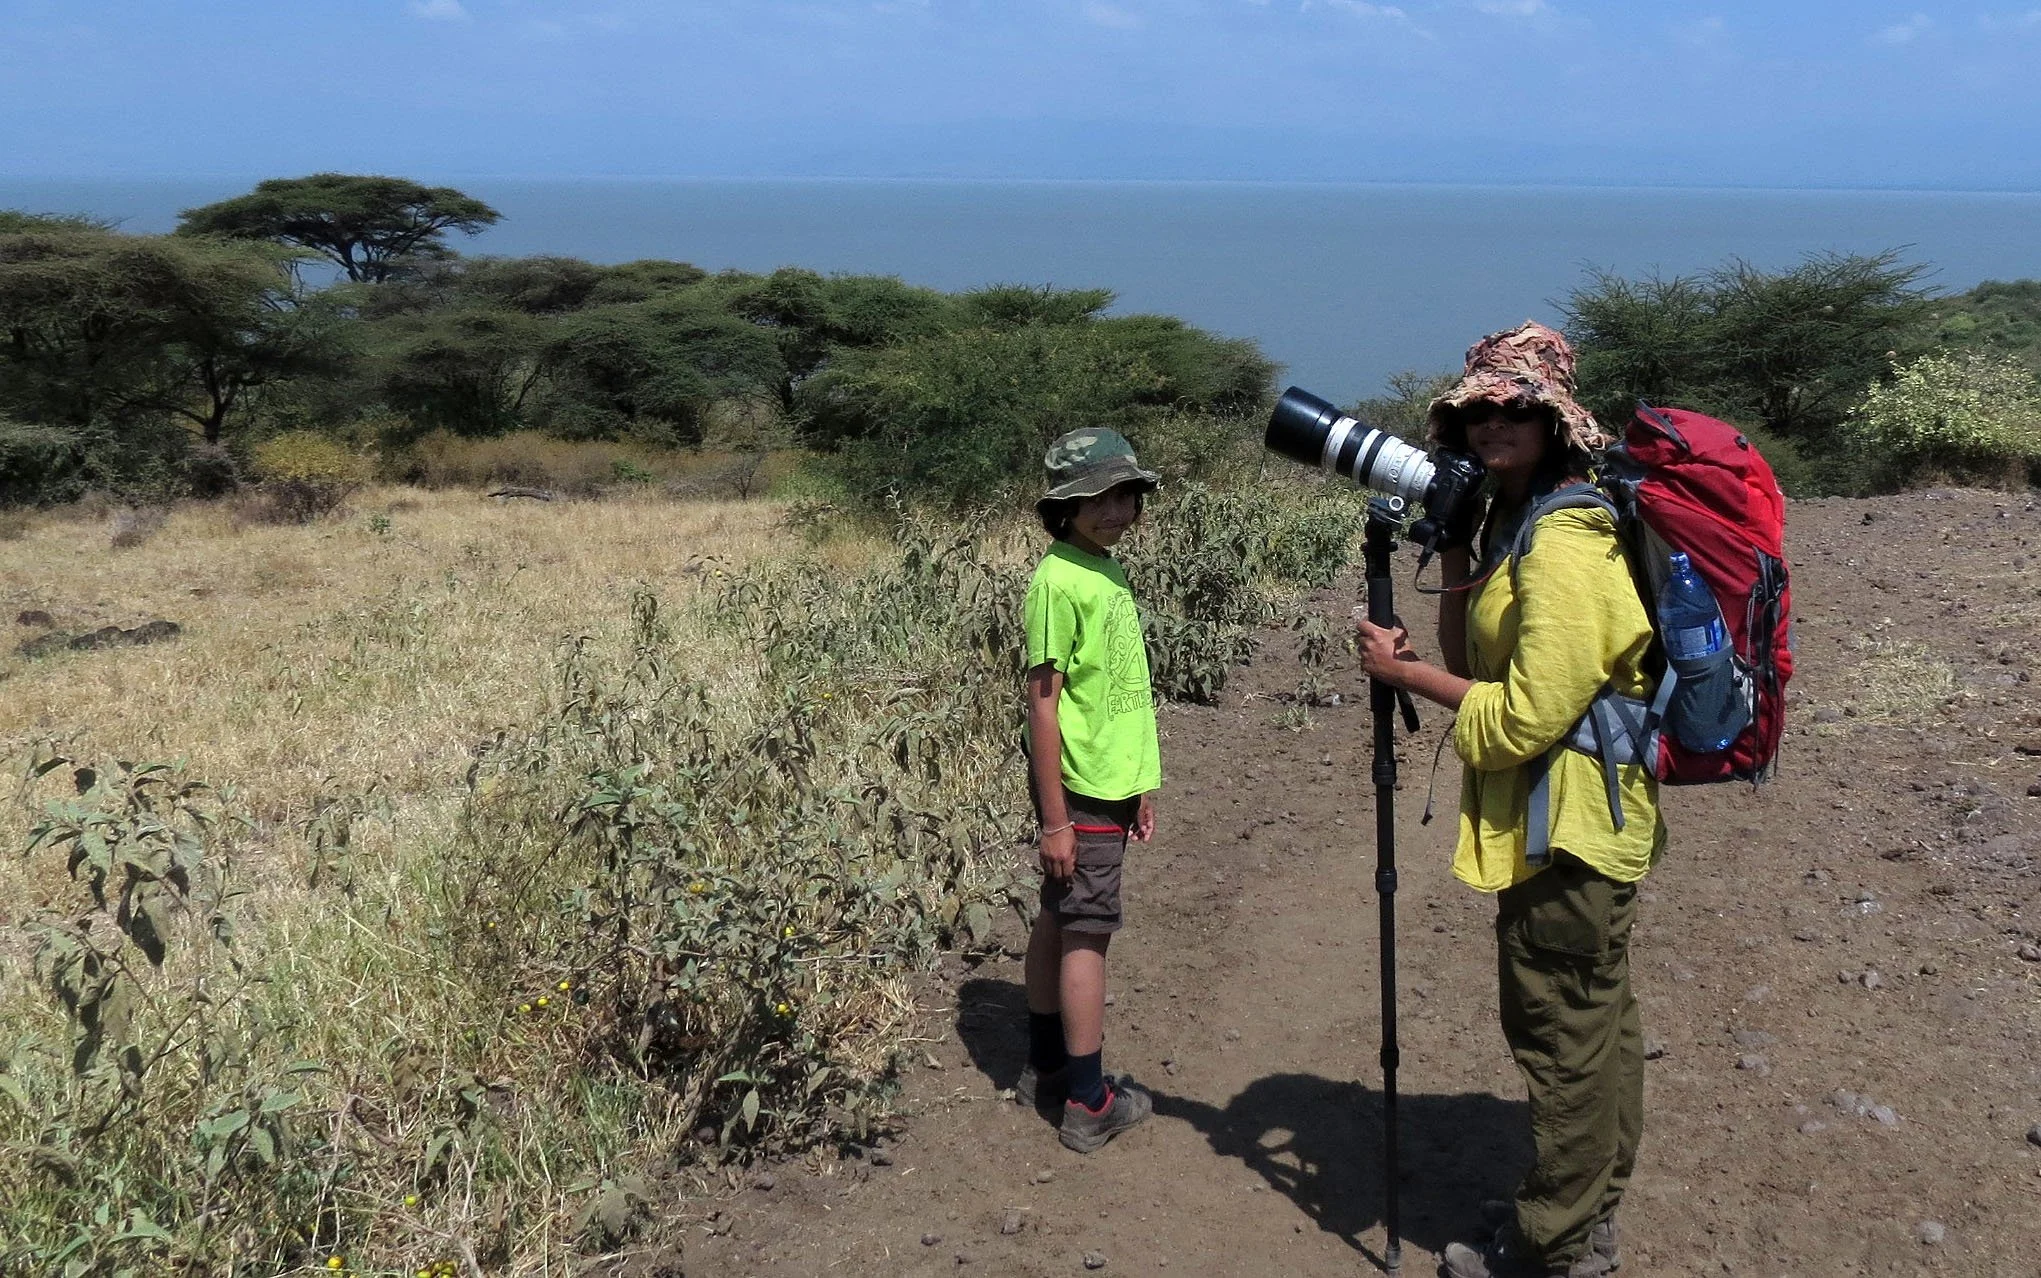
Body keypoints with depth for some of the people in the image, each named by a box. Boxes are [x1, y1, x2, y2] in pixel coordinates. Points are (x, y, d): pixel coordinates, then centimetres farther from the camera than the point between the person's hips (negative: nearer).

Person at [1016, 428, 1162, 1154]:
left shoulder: (1107, 571, 10)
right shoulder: (1060, 580, -16)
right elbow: (1043, 701, -18)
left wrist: (1141, 784, 17)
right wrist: (1055, 818, -19)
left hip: (1112, 786, 9)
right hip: (1081, 791, -9)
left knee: (1059, 922, 16)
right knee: (1087, 932, -3)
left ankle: (1046, 1068, 27)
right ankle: (1090, 1104, 5)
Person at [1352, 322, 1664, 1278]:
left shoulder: (1564, 549, -21)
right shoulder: (1512, 528, 12)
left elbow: (1527, 717, -23)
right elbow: (1478, 667, 11)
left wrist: (1405, 672, -15)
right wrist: (1455, 563, 1)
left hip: (1567, 833, -11)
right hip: (1582, 828, 11)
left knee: (1562, 1034, 0)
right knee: (1596, 1021, 20)